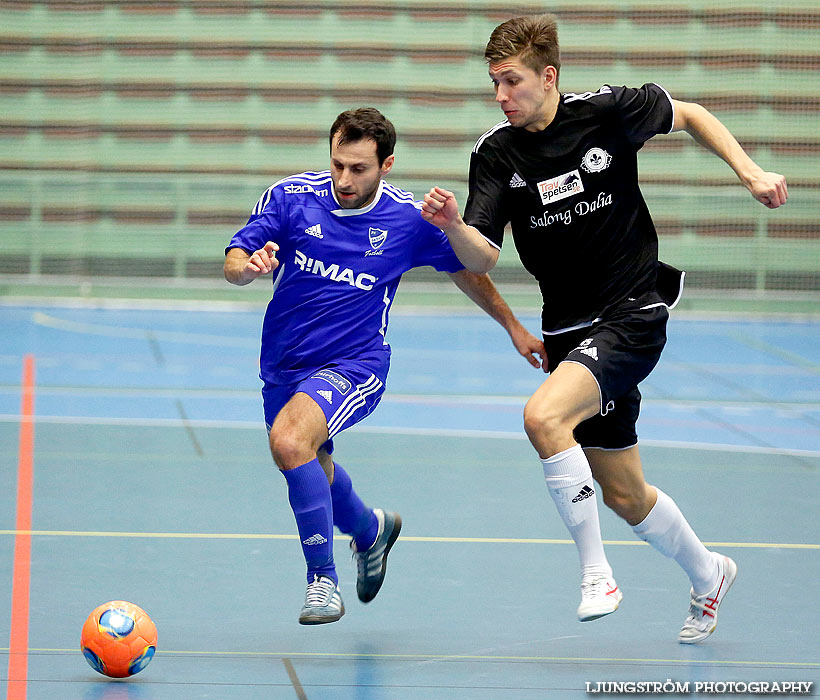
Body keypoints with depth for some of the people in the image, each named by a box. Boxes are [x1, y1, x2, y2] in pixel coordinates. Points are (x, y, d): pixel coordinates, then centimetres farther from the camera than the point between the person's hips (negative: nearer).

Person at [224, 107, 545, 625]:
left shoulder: (411, 219, -10)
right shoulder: (291, 196, -9)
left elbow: (465, 269, 7)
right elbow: (234, 263, -12)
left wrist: (513, 327, 14)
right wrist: (249, 265, -36)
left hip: (354, 365, -4)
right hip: (284, 364, 4)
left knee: (289, 439, -30)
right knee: (311, 470, 22)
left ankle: (323, 579, -18)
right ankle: (370, 530, 56)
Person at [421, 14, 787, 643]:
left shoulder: (608, 111, -11)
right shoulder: (496, 154, -4)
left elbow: (689, 115, 8)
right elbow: (482, 257, -12)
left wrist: (750, 171, -1)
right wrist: (452, 226, -32)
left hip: (634, 314, -5)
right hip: (570, 327, 5)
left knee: (544, 416, -29)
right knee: (623, 493, 12)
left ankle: (596, 572, -17)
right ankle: (707, 574, 40)